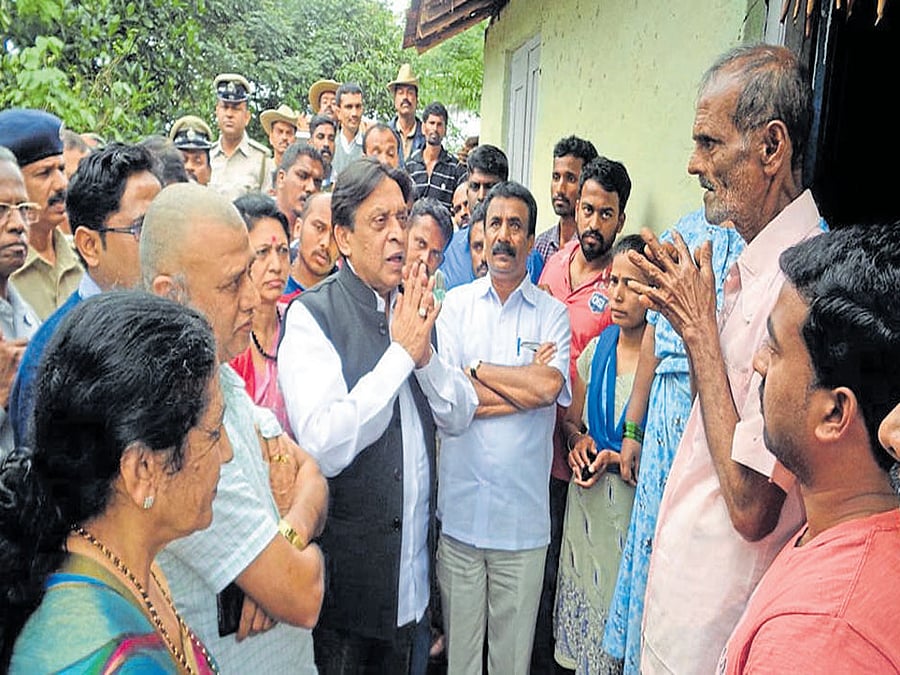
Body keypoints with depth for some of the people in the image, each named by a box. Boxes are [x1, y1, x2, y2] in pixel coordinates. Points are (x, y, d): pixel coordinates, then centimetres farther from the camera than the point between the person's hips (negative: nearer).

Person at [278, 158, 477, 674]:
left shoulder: (414, 308, 4)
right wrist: (401, 352, -23)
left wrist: (425, 352, -15)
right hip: (349, 568, -5)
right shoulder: (311, 315, -16)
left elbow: (461, 416, 3)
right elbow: (324, 448, -26)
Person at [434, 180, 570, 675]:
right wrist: (525, 383, -10)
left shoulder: (552, 313, 3)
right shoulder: (455, 304, 4)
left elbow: (550, 388, -14)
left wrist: (475, 370, -7)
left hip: (523, 507, 0)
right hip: (460, 500, 1)